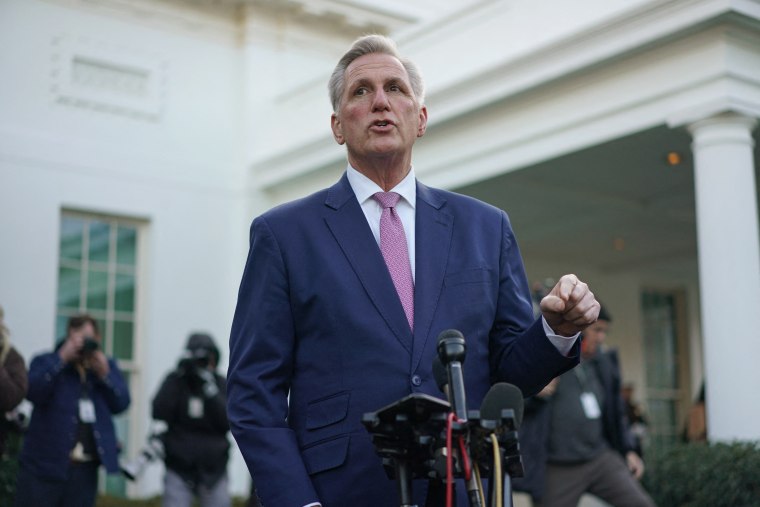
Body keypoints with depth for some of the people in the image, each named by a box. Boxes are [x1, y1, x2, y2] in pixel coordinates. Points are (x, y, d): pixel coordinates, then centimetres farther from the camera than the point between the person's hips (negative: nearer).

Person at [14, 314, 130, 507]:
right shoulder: (46, 362, 4)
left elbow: (122, 404, 3)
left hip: (85, 468, 3)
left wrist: (105, 374, -11)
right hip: (44, 463, -3)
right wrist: (61, 358, -18)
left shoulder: (106, 366, 13)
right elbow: (33, 392, -16)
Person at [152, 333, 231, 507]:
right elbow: (159, 413, -15)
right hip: (179, 468, -1)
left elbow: (228, 422, -10)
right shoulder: (175, 381, -1)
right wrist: (176, 378, -20)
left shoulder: (221, 385, 2)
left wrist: (210, 389, -19)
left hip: (213, 470, 1)